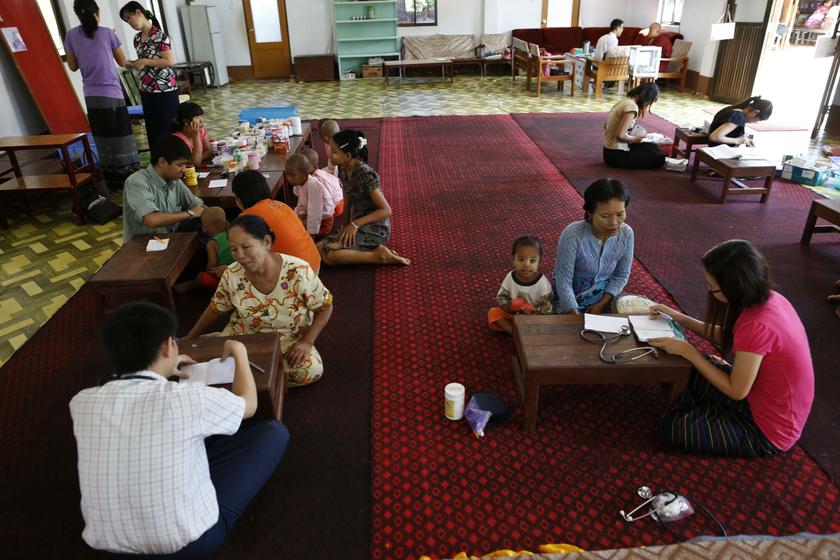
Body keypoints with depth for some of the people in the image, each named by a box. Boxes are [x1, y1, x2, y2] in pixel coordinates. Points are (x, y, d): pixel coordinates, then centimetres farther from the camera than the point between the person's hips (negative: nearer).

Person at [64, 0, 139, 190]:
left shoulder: (71, 35, 3)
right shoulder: (107, 33, -5)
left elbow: (73, 66, 9)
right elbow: (122, 62, 5)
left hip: (91, 95, 3)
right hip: (112, 93, -3)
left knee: (103, 140, 10)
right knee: (121, 137, 4)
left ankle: (112, 179, 15)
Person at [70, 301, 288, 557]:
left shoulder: (82, 403, -10)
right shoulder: (189, 399, -23)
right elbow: (248, 404, 1)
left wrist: (161, 370, 29)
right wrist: (239, 352, 16)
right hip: (189, 543, -5)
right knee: (275, 431, 9)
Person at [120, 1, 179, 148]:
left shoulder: (159, 35, -10)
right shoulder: (137, 39, 14)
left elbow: (169, 61, -15)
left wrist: (145, 62, -16)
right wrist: (133, 64, 3)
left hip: (165, 90, -8)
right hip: (147, 91, 8)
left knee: (168, 130, -3)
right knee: (152, 131, 9)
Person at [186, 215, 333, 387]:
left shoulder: (298, 271, -23)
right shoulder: (232, 275, -14)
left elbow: (325, 307, -11)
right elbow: (215, 309, 4)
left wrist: (307, 342, -21)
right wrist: (189, 340, 7)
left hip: (291, 340, -1)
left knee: (312, 370, -28)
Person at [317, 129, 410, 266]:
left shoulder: (365, 175, -21)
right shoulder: (343, 169, 3)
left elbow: (386, 210, -20)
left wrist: (355, 224, -23)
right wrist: (347, 224, 1)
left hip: (375, 228, -9)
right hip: (359, 224, 9)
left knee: (325, 253, -24)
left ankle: (379, 255, -13)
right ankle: (372, 249, -1)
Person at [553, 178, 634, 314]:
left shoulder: (626, 234, -15)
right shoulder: (572, 235, -28)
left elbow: (621, 276, -1)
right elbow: (563, 281, -22)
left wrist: (601, 304, -10)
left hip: (603, 295, 4)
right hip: (571, 295, -3)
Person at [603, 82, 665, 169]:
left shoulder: (624, 101, 7)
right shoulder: (632, 106, -19)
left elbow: (606, 126, 16)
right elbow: (620, 135, -28)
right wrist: (635, 139, -8)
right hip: (617, 155, -9)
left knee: (653, 147, 20)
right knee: (659, 159, -3)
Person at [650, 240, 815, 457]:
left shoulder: (757, 326, -36)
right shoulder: (768, 298, -10)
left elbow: (736, 391, -24)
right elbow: (728, 337, 6)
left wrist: (687, 351, -20)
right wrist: (681, 319, 1)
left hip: (768, 431, -8)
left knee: (673, 427, -5)